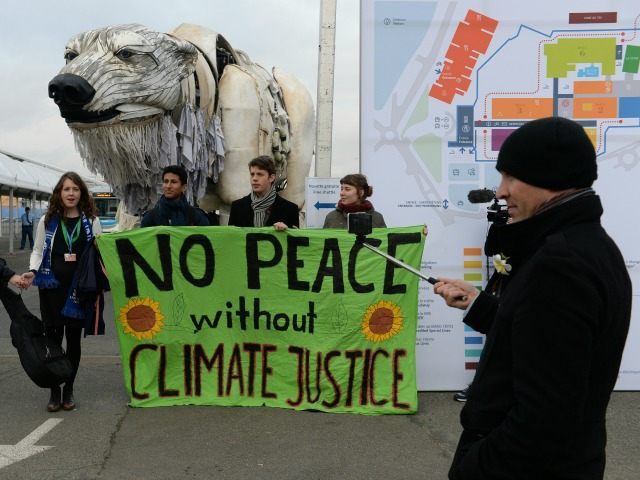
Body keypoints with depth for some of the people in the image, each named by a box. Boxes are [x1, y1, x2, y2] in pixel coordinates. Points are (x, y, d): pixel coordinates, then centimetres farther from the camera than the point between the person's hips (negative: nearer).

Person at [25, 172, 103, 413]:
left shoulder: (91, 221, 4)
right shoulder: (47, 221, 6)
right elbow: (37, 250, 11)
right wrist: (32, 271, -6)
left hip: (79, 288, 0)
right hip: (51, 286, 0)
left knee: (73, 339, 7)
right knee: (53, 337, 1)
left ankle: (69, 390, 20)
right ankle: (54, 391, 13)